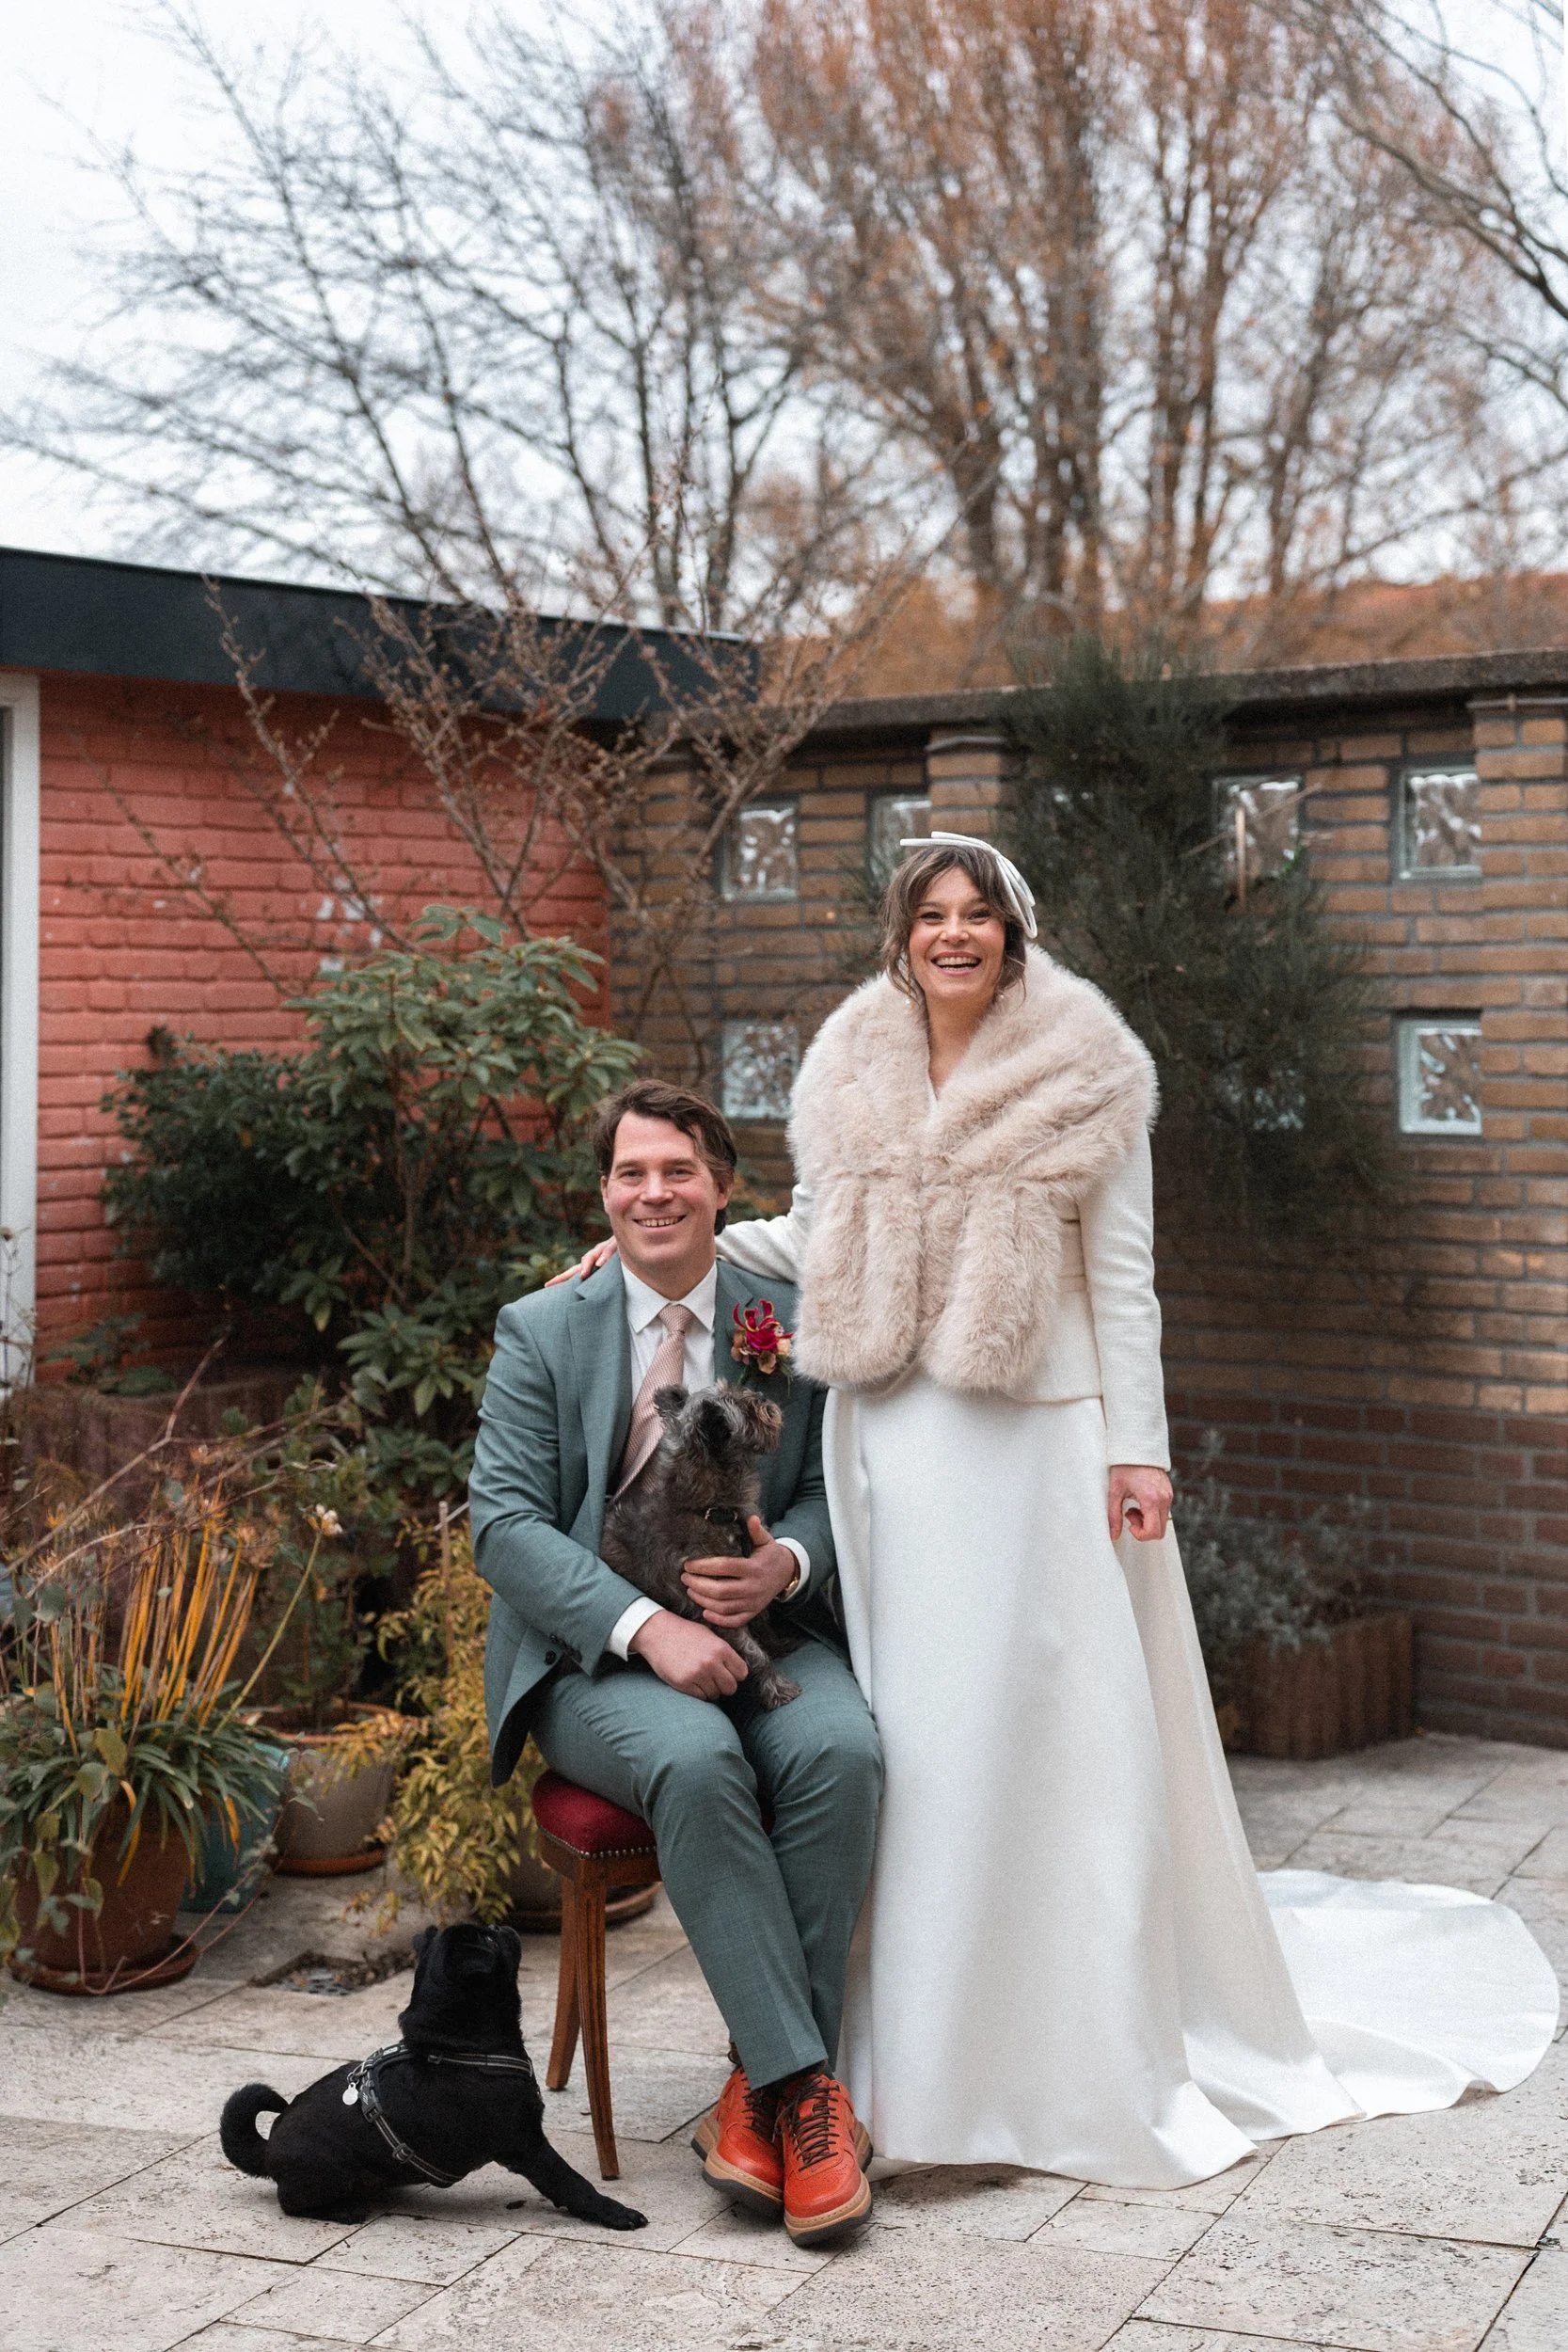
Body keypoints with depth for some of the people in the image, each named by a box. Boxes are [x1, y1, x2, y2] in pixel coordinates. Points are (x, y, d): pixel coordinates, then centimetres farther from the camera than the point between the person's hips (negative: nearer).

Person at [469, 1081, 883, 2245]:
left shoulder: (792, 1323, 8)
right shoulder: (541, 1332, 3)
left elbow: (833, 1491, 11)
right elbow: (505, 1523, -6)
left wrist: (786, 1562, -14)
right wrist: (645, 1624, -20)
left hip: (761, 1631, 2)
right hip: (596, 1656, -2)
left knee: (842, 1750, -31)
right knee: (696, 1760, -34)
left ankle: (764, 2092, -20)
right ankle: (812, 2086, -26)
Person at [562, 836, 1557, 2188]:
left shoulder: (1087, 1076, -1)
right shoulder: (853, 1075, 10)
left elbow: (1122, 1279, -3)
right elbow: (817, 1241, 17)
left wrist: (1138, 1451, -7)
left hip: (1032, 1439, -4)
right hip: (888, 1440, 4)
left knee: (1040, 1725, -2)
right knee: (904, 1728, 6)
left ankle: (1081, 2050, 8)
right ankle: (916, 2038, 16)